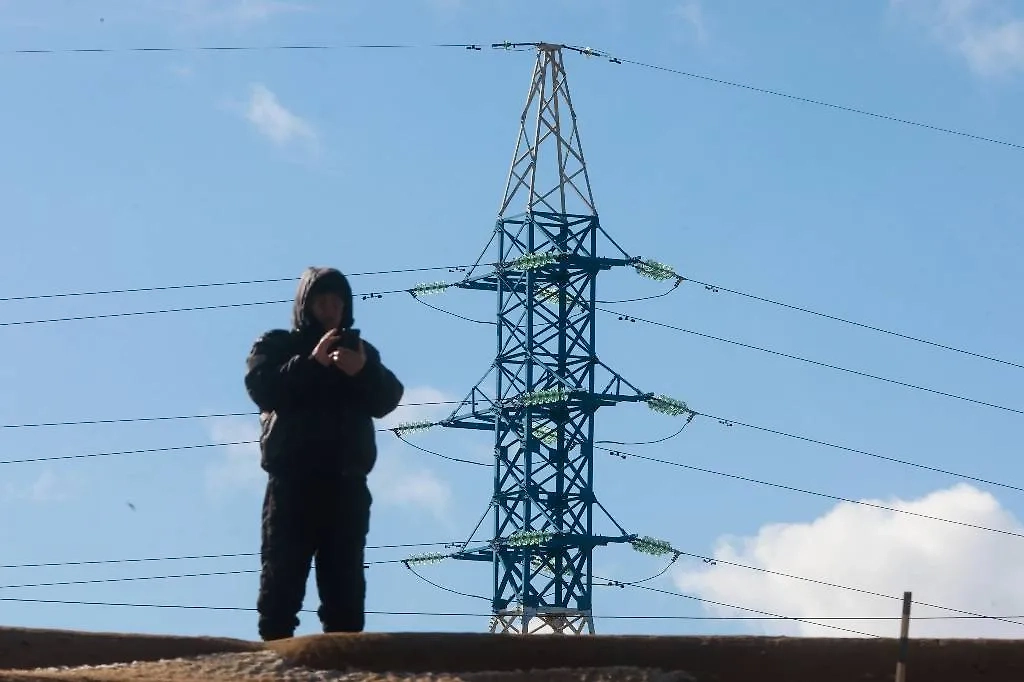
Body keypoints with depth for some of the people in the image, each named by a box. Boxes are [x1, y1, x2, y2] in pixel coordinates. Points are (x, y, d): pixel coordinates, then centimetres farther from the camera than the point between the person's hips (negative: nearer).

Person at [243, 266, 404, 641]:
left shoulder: (362, 352, 19)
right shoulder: (275, 345, 11)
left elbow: (388, 399, 3)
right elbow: (263, 390, -9)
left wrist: (363, 372, -17)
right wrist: (312, 363, -19)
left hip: (346, 482, 3)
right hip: (293, 481, -3)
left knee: (344, 577, 0)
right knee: (283, 573, -7)